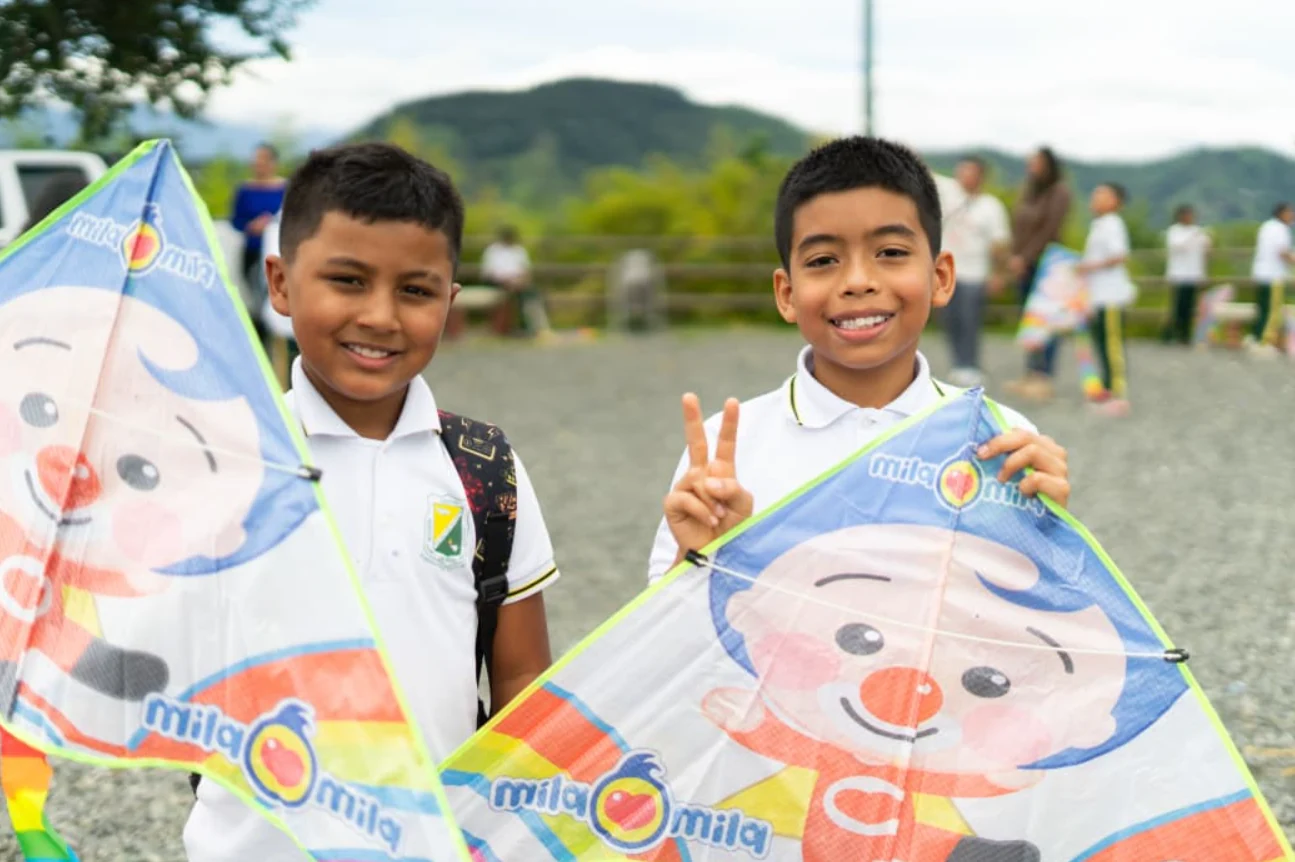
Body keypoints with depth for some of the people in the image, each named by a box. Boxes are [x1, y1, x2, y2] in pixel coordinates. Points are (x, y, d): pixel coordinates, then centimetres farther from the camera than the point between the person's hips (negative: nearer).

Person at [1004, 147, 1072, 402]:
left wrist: (1025, 257, -14)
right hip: (1025, 264, 7)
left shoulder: (1059, 192, -7)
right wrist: (1014, 256, -1)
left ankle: (1045, 377, -6)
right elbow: (1018, 226, 11)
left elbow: (1049, 230, -13)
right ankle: (1031, 374, 12)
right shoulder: (1028, 191, 12)